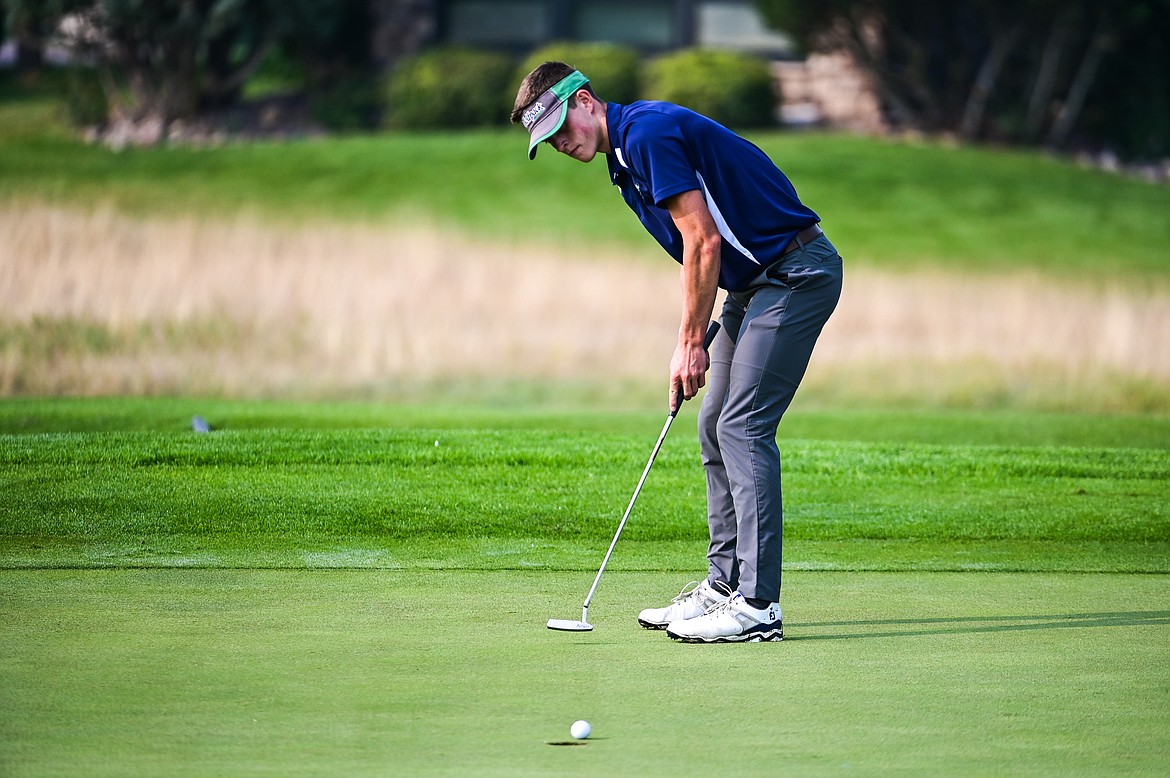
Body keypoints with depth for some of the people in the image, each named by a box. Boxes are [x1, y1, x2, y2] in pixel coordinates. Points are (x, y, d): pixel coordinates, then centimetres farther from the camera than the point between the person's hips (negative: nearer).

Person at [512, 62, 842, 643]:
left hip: (795, 273, -10)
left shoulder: (647, 132, -17)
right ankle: (724, 585, 16)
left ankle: (758, 605, -14)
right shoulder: (625, 162, 15)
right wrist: (694, 339, 9)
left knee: (743, 427, -13)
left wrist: (691, 341, -12)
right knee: (716, 427, 11)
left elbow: (704, 242, -19)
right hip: (753, 283, 10)